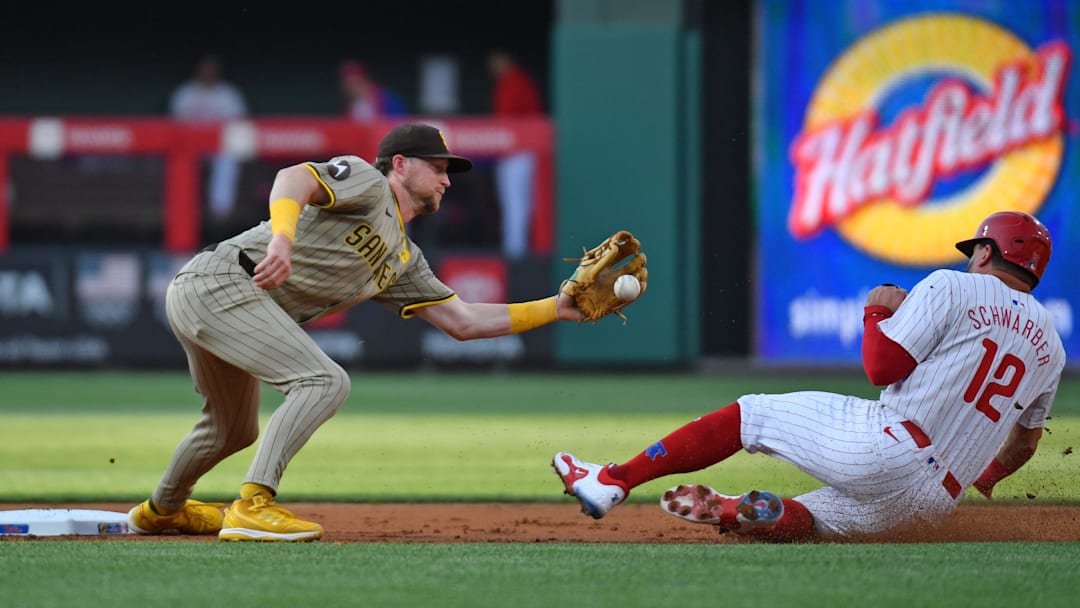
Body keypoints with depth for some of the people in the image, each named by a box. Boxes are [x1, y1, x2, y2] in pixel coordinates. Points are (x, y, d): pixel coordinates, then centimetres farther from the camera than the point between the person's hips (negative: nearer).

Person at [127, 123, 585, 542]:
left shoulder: (404, 261, 22)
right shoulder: (368, 183, -2)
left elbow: (463, 322, 19)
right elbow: (293, 178, -21)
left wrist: (558, 308, 15)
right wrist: (282, 239, -40)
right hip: (220, 282, -10)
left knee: (233, 431, 26)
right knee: (325, 382, -19)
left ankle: (163, 510, 51)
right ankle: (251, 506, -24)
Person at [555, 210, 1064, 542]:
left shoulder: (951, 288, 1)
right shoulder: (1049, 344, 18)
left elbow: (882, 367, -8)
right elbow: (1024, 442, 26)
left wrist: (878, 312, 12)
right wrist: (985, 479, 47)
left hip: (885, 449, -6)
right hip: (936, 501, 6)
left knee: (750, 414, 9)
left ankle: (615, 480, 4)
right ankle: (729, 512, -16)